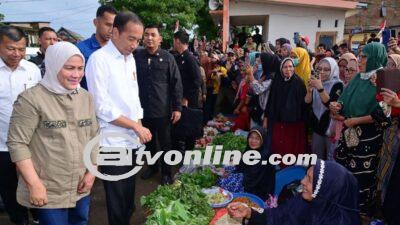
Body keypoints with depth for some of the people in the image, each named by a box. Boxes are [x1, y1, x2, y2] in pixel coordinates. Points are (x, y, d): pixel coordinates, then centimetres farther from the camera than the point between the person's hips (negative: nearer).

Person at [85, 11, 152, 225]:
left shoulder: (130, 58, 9)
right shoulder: (99, 59, -14)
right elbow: (102, 108, -18)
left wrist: (139, 127, 7)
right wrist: (137, 127, -13)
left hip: (131, 139, 7)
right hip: (112, 142, -7)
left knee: (129, 194, 18)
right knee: (117, 198, 7)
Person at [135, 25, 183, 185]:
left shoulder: (167, 58, -4)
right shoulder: (136, 56, 2)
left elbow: (176, 83, -4)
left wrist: (177, 107, -8)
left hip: (163, 110, -2)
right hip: (143, 109, 3)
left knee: (165, 143, 9)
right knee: (148, 142, 18)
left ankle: (166, 172, 26)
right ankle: (152, 167, 38)